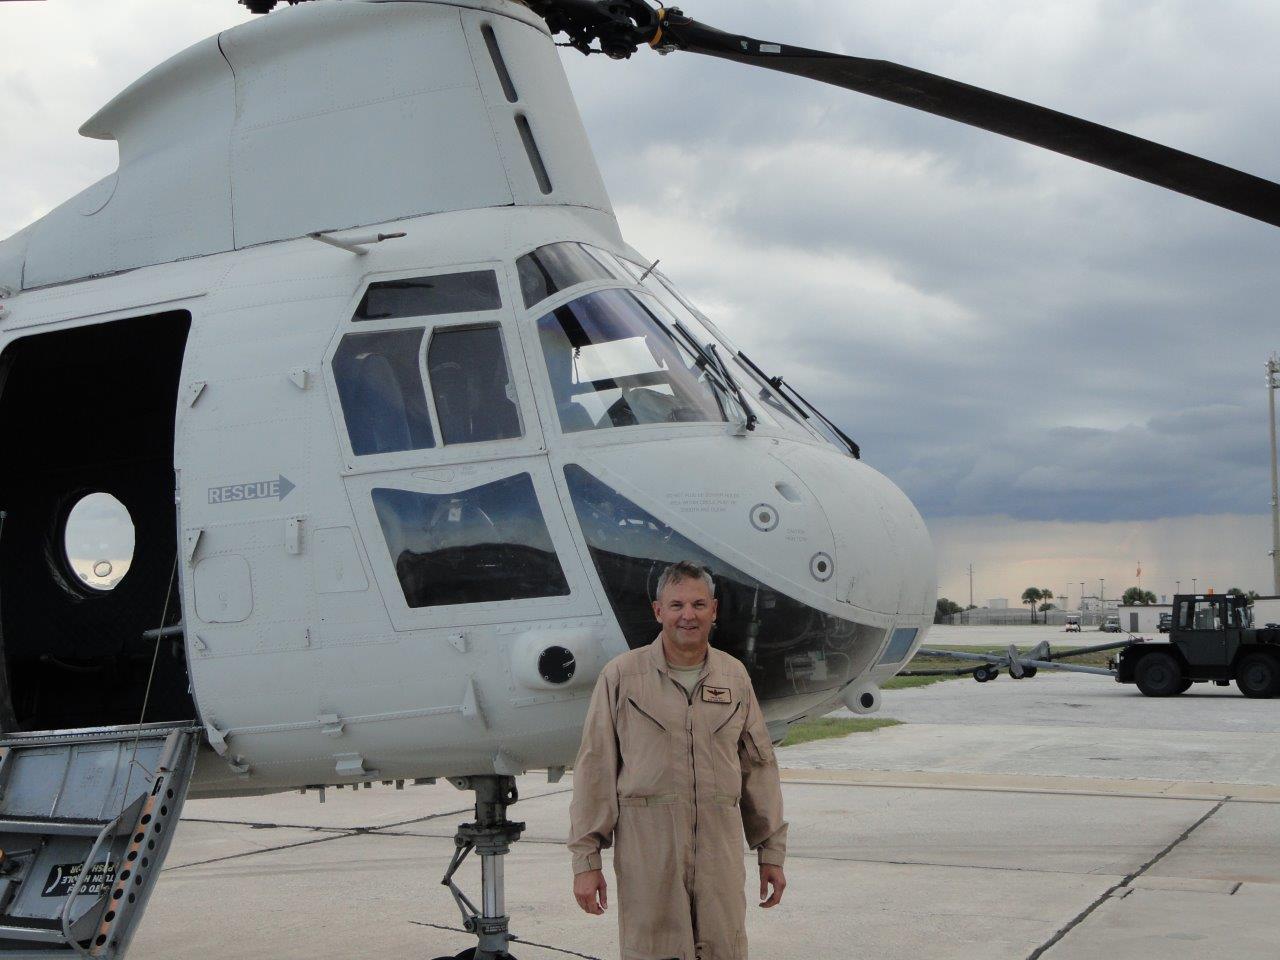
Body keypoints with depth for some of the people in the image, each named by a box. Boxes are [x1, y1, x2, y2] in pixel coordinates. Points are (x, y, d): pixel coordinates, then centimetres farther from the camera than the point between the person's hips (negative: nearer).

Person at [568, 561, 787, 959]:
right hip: (646, 842, -3)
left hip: (721, 848, 3)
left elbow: (759, 767, 15)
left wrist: (771, 851, 14)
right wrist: (586, 859, -3)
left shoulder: (734, 676, 12)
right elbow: (594, 772, 0)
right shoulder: (621, 675, 1)